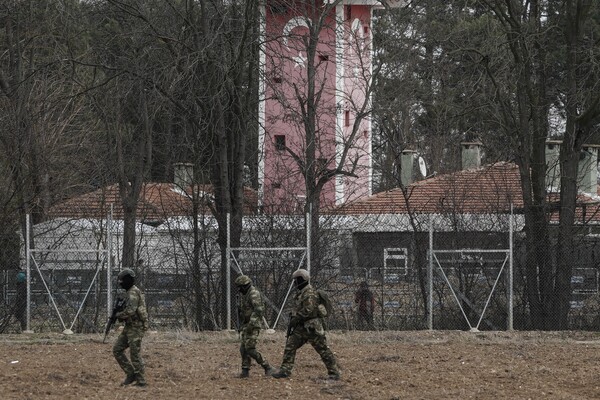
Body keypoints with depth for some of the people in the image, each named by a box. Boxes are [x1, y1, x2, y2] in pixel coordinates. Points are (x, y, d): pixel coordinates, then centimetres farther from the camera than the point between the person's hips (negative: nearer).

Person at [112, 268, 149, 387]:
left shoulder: (133, 293, -16)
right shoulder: (130, 292, 17)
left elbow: (130, 310, -28)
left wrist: (119, 315, -12)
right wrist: (121, 316, 9)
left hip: (136, 328, -10)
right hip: (129, 327, 10)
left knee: (135, 355, -5)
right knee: (117, 350, 8)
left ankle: (140, 381, 1)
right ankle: (131, 374, 11)